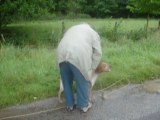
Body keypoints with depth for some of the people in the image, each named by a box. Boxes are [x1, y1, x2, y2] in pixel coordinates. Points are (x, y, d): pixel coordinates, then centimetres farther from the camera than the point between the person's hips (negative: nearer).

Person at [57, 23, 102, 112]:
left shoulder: (72, 29, 36)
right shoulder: (93, 33, 22)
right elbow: (97, 53, 13)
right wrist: (91, 69, 18)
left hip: (63, 54, 5)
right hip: (79, 56, -4)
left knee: (67, 82, 19)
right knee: (82, 82, 13)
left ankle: (69, 105, 32)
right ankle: (83, 105, 27)